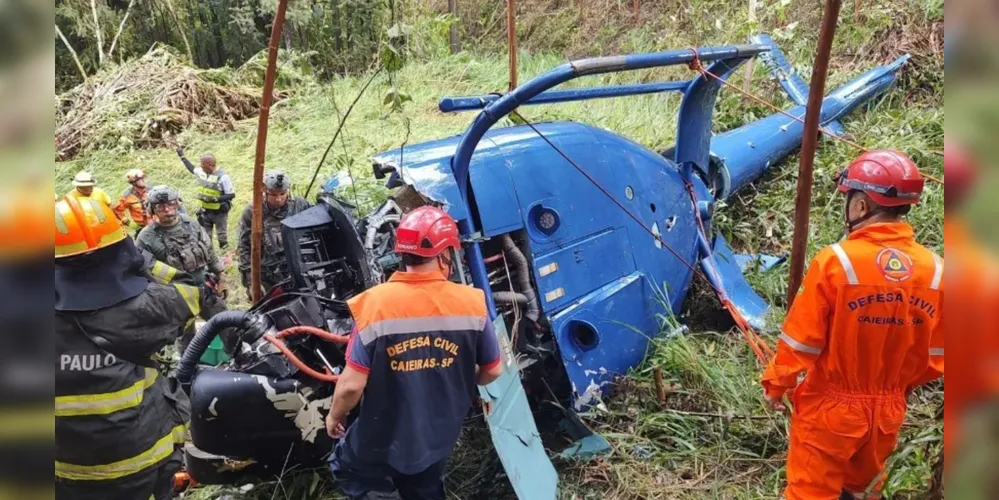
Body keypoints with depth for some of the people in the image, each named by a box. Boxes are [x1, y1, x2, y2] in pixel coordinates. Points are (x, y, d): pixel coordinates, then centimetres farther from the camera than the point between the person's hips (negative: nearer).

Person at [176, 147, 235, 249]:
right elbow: (192, 169, 23)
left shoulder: (223, 177, -22)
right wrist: (182, 157, 25)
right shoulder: (202, 172, -2)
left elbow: (231, 195, -20)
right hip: (205, 211, 6)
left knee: (222, 234, 8)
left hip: (219, 212, -6)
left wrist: (215, 199, -28)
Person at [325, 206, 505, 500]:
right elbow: (492, 371, -1)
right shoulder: (471, 303, -13)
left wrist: (335, 416, 3)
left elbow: (352, 384, -18)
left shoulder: (375, 303, -21)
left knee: (346, 468, 28)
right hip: (438, 438, 3)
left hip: (383, 440, -2)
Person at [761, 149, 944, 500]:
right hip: (888, 411, 5)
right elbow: (935, 354, 1)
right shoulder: (934, 269, -9)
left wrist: (776, 383, 0)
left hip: (830, 408, -4)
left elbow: (802, 338, -17)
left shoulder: (836, 261, -23)